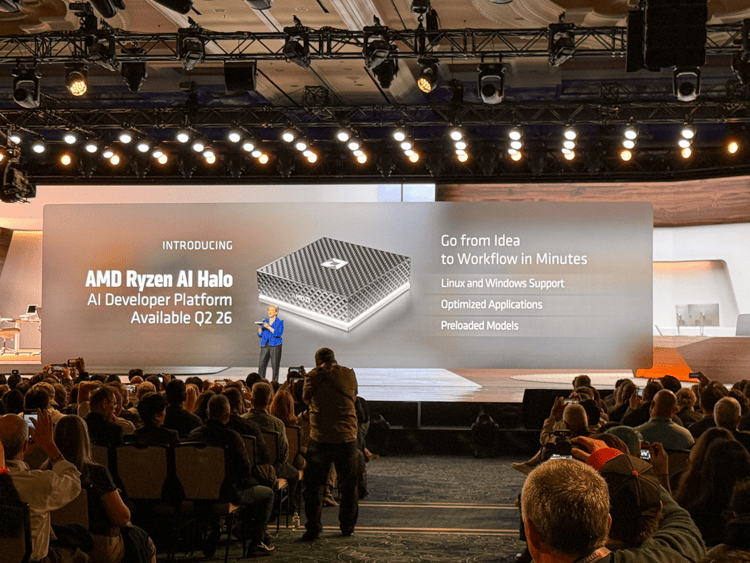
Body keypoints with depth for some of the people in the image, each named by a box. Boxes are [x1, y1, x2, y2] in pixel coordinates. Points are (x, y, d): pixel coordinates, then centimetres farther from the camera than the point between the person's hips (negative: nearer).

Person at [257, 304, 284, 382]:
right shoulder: (265, 321, 14)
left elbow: (278, 334, -13)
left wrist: (269, 327, -20)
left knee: (275, 366, -3)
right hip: (265, 346, 4)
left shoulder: (280, 322, 1)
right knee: (261, 365, -6)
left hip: (275, 346, -4)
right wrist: (259, 327, -6)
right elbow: (260, 335, 13)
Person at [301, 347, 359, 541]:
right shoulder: (349, 375, 3)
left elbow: (306, 398, 11)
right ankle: (347, 526, 23)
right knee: (348, 485, 16)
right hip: (347, 437, 2)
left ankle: (313, 528, 2)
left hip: (320, 438, -2)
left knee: (313, 485, 7)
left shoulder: (313, 376, -3)